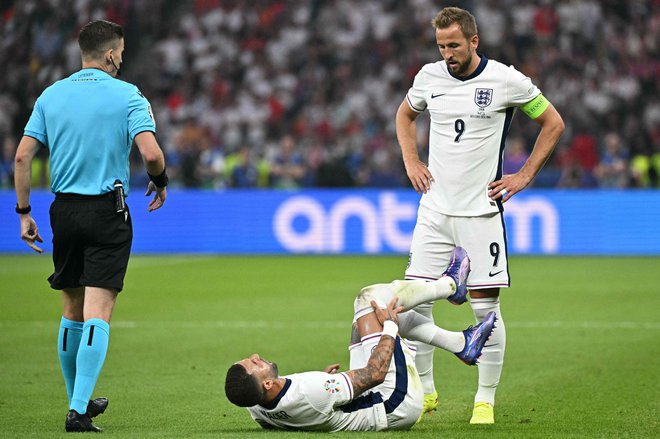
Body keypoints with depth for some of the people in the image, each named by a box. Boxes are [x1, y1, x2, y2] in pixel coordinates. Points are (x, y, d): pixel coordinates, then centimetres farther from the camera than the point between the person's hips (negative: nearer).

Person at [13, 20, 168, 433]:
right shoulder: (128, 95, -5)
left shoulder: (51, 96, 6)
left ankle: (78, 400, 29)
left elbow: (22, 156, 1)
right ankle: (78, 410, -15)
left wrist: (24, 212, 7)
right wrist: (160, 183, 5)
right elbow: (151, 153, -16)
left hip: (64, 211, 5)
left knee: (72, 312, 17)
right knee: (97, 315, -7)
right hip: (108, 213, -4)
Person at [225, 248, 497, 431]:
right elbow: (373, 374, -30)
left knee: (383, 309, 16)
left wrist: (322, 379, 18)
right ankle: (450, 284, 24)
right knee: (373, 297, -3)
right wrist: (389, 326, -17)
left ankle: (461, 344, 28)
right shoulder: (311, 394, -43)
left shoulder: (258, 409, -19)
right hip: (398, 405, -8)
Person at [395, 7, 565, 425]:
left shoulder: (506, 80, -7)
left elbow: (553, 123, 4)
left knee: (486, 307, -3)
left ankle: (486, 400, 8)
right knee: (416, 300, -1)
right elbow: (405, 114, 25)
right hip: (434, 208, 4)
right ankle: (424, 391, 13)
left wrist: (525, 175, 0)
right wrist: (411, 162, 12)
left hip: (481, 209, -3)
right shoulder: (430, 76, 4)